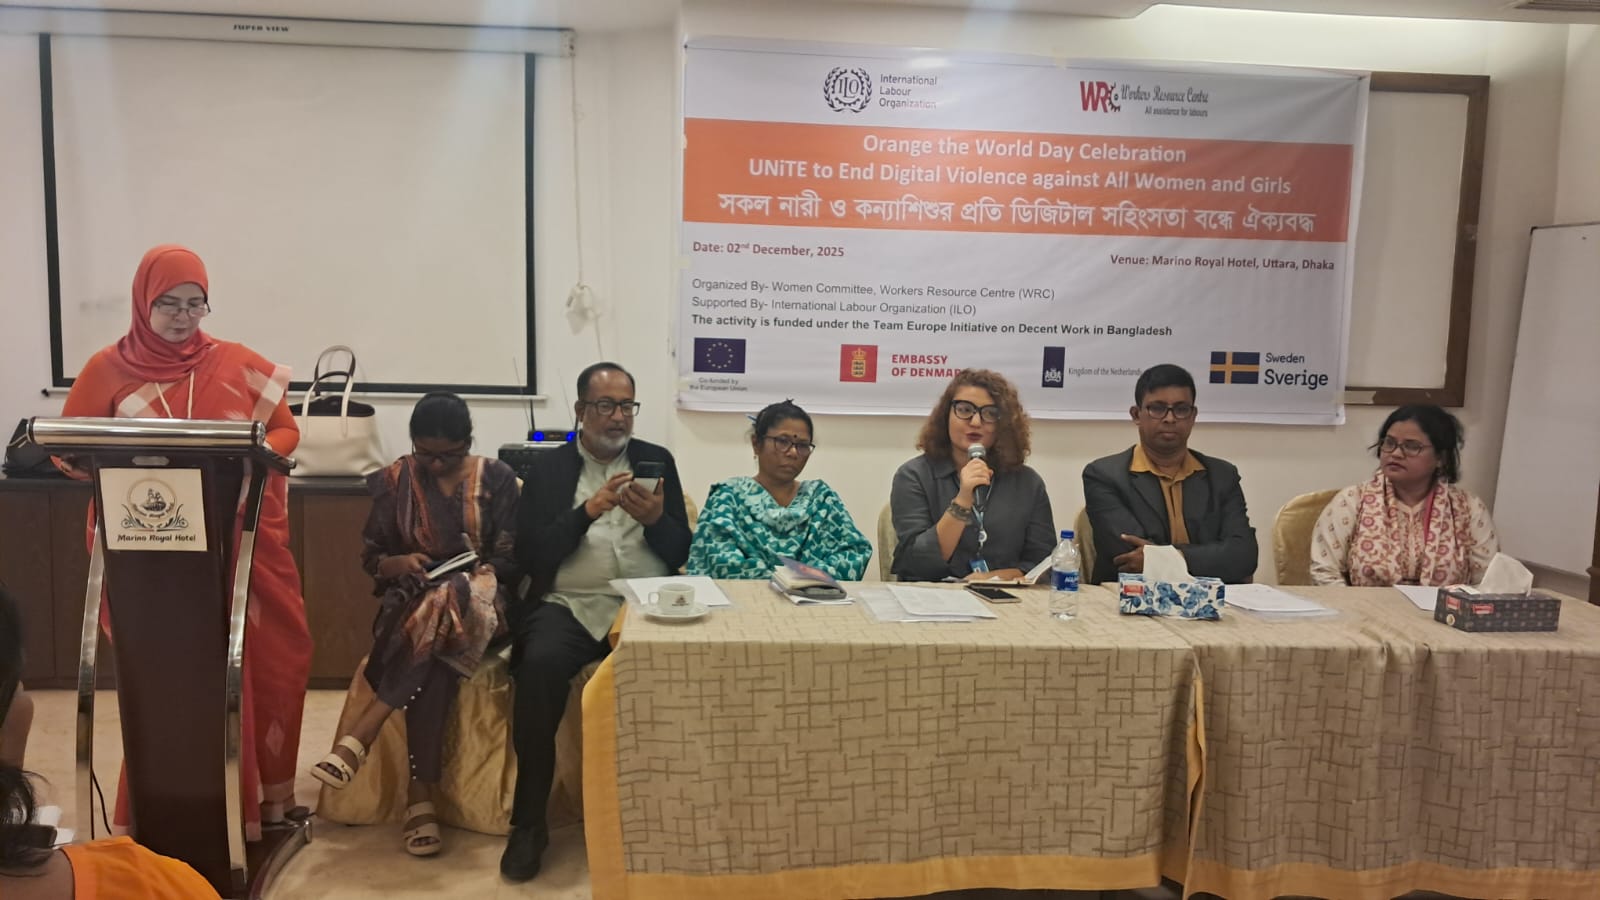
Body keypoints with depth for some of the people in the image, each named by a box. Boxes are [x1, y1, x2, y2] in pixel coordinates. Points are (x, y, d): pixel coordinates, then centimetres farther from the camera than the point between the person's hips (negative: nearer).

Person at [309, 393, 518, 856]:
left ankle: (356, 741, -34)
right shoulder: (395, 480, 6)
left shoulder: (497, 478, 4)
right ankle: (421, 796, -32)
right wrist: (399, 563, -13)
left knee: (446, 603, -39)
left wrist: (475, 576, -18)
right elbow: (370, 557, 10)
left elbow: (512, 558, 2)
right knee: (432, 658, -37)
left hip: (478, 599, -1)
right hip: (410, 602, 1)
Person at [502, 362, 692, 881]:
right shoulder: (547, 467, 10)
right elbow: (530, 556, -1)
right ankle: (529, 823, -16)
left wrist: (655, 518, -11)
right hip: (568, 605, -1)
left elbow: (681, 553, 10)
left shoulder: (657, 460, 14)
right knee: (539, 664, -32)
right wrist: (588, 510, -13)